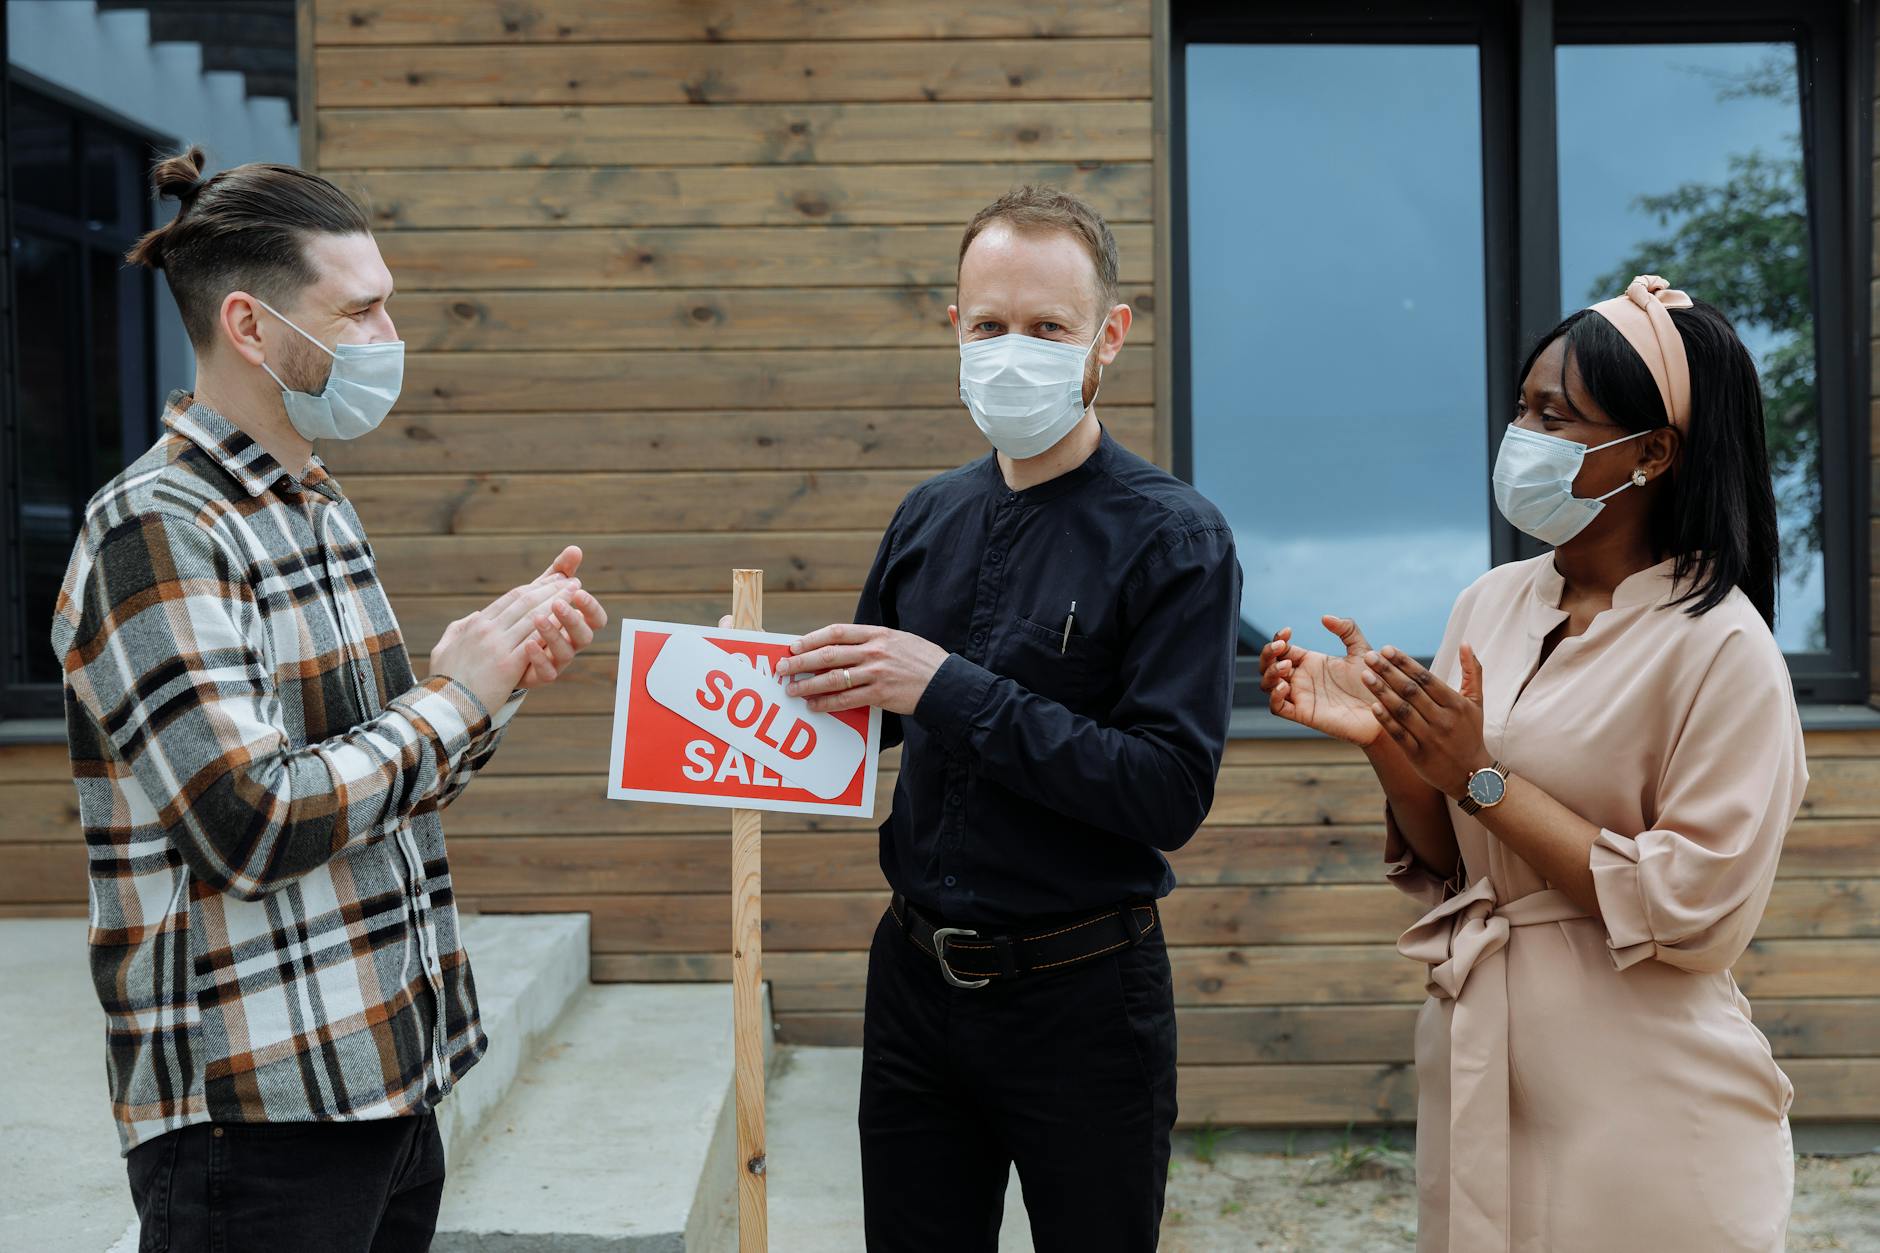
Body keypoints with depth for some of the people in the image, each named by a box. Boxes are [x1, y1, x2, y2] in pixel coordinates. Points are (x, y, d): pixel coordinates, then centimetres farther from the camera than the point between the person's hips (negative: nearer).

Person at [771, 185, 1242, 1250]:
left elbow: (1171, 793, -22)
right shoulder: (931, 517, 5)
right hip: (917, 976, 5)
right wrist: (790, 693, -6)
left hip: (1081, 997, -5)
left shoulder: (1174, 538, -13)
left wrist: (953, 691, -25)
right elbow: (867, 712, 17)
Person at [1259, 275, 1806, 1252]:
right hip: (1479, 1071, 6)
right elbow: (1447, 867, 7)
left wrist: (1483, 778, -19)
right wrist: (1386, 744, -12)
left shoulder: (1718, 644, -14)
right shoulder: (1492, 603, 2)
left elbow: (1693, 915, -18)